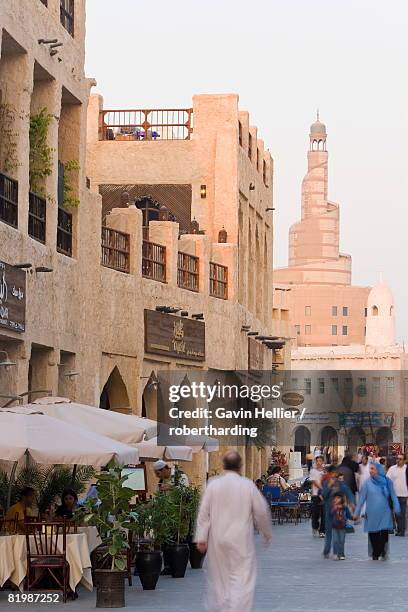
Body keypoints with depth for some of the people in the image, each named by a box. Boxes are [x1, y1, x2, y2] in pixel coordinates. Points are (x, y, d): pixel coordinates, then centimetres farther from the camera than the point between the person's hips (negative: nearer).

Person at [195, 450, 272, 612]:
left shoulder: (213, 484, -3)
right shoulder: (248, 485, -7)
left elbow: (204, 513, -3)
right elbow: (261, 512, 0)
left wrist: (201, 538, 1)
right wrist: (267, 533, 14)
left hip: (217, 540, 3)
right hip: (241, 541, -2)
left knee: (219, 579, 15)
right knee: (242, 580, -2)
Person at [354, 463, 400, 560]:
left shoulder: (387, 482, -2)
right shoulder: (368, 483, -2)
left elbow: (393, 497, 3)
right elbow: (362, 498, 0)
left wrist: (396, 509, -5)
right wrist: (357, 513, 1)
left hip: (385, 513, 0)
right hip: (372, 514, 0)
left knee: (384, 534, -9)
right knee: (373, 535, 4)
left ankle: (382, 552, 10)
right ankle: (375, 554, 18)